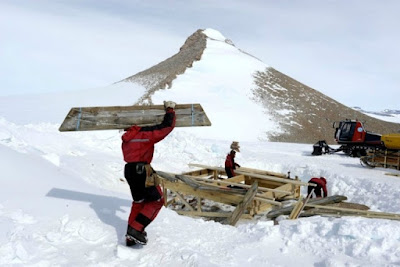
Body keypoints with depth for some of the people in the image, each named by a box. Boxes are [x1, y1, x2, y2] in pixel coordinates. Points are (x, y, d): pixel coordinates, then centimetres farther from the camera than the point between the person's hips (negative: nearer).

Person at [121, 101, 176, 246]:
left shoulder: (127, 137, 15)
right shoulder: (146, 133, -9)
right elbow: (167, 126, -8)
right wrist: (170, 109, 6)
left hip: (129, 170, 9)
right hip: (142, 170, -9)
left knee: (138, 201, 20)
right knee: (156, 200, 2)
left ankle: (131, 236, 21)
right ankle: (136, 229, -9)